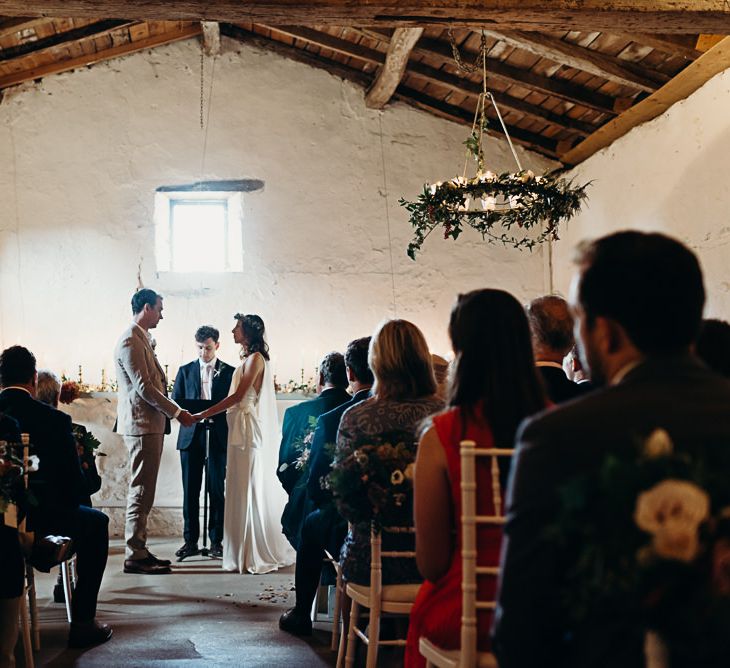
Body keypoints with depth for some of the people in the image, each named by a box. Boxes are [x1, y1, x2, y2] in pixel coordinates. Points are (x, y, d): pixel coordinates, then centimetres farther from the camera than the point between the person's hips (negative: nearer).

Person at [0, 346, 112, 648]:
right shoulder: (54, 419, -13)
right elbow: (73, 481, -9)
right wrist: (68, 506, 12)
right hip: (37, 515, -5)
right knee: (96, 523, 20)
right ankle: (82, 623, 15)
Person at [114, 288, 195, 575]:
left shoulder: (141, 339, 18)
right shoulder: (130, 341, -14)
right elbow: (144, 387, -19)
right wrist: (177, 412, -14)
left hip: (149, 424, 10)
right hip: (141, 425, -10)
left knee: (143, 491, 12)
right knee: (141, 491, -7)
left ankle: (139, 551, 17)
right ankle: (134, 556, -2)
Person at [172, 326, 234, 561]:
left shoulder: (229, 372, 7)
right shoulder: (185, 371, 12)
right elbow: (174, 403, 10)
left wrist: (214, 413, -14)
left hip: (218, 437, -1)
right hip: (191, 436, 1)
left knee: (217, 490, 0)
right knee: (190, 490, 2)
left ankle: (216, 541, 6)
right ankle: (190, 541, 8)